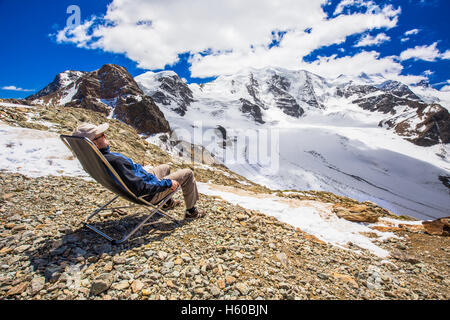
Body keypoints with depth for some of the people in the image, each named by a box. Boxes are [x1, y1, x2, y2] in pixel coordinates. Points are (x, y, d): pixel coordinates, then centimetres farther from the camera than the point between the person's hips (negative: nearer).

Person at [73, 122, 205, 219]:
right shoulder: (114, 162, -39)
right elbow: (140, 189, -37)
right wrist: (167, 183, -27)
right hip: (149, 195, -10)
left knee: (165, 167, 32)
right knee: (187, 173, 1)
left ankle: (167, 202, 44)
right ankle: (191, 211, 19)